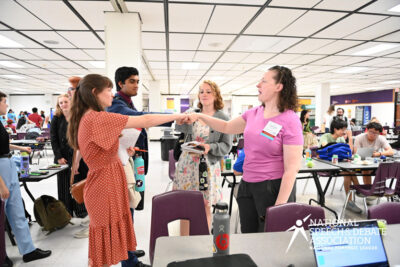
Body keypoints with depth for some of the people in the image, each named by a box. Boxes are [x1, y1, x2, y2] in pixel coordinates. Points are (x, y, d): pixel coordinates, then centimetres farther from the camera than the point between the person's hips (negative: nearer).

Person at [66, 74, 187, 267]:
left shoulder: (86, 118, 9)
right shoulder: (97, 118, -22)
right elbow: (145, 121, -22)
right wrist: (177, 116, -12)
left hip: (104, 185, 10)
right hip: (105, 187, -10)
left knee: (103, 249, 20)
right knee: (103, 249, 6)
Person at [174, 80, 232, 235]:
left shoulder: (223, 119, -1)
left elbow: (227, 146, -2)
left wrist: (210, 147, -19)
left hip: (208, 166, -2)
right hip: (187, 164, 3)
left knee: (205, 206, 6)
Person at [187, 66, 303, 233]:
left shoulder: (290, 121, -14)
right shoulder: (254, 113, 5)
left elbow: (292, 168, -17)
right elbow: (227, 127, 21)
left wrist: (279, 206, -19)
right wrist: (200, 116, 12)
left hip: (274, 188, -6)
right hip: (247, 186, 6)